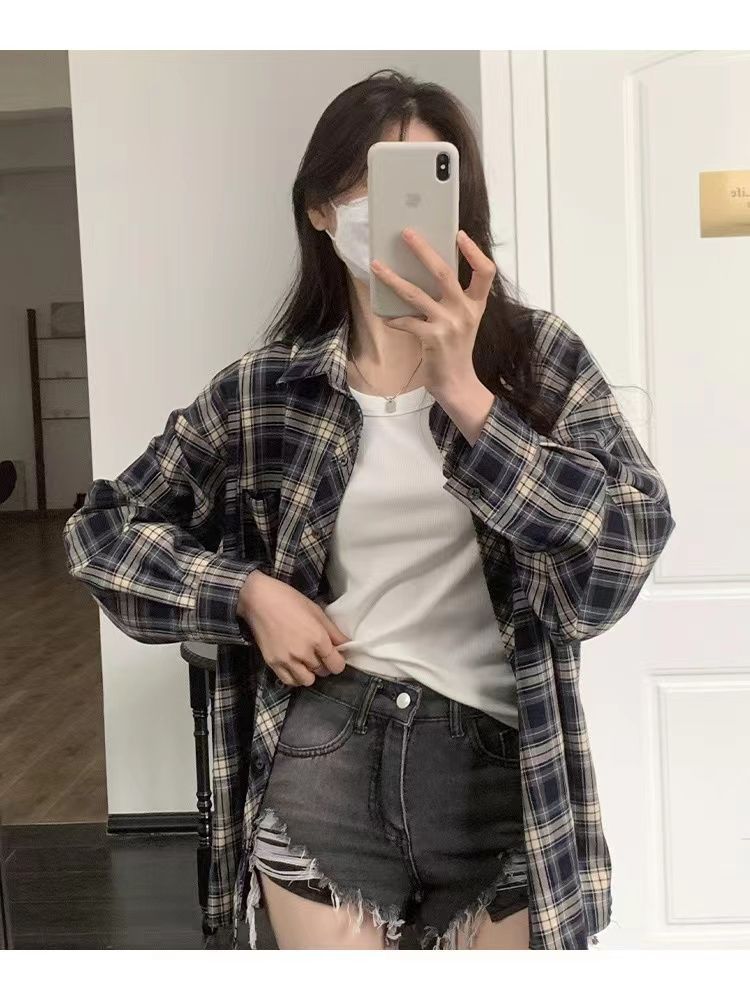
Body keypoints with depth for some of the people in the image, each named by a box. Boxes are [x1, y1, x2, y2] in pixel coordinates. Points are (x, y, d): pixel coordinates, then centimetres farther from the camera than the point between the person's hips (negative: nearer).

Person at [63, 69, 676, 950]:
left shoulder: (537, 357, -2)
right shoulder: (269, 387, -1)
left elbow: (627, 544, -16)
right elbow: (103, 528, 9)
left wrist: (462, 393, -23)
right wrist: (247, 592, -6)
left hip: (498, 766, 0)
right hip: (324, 760, 0)